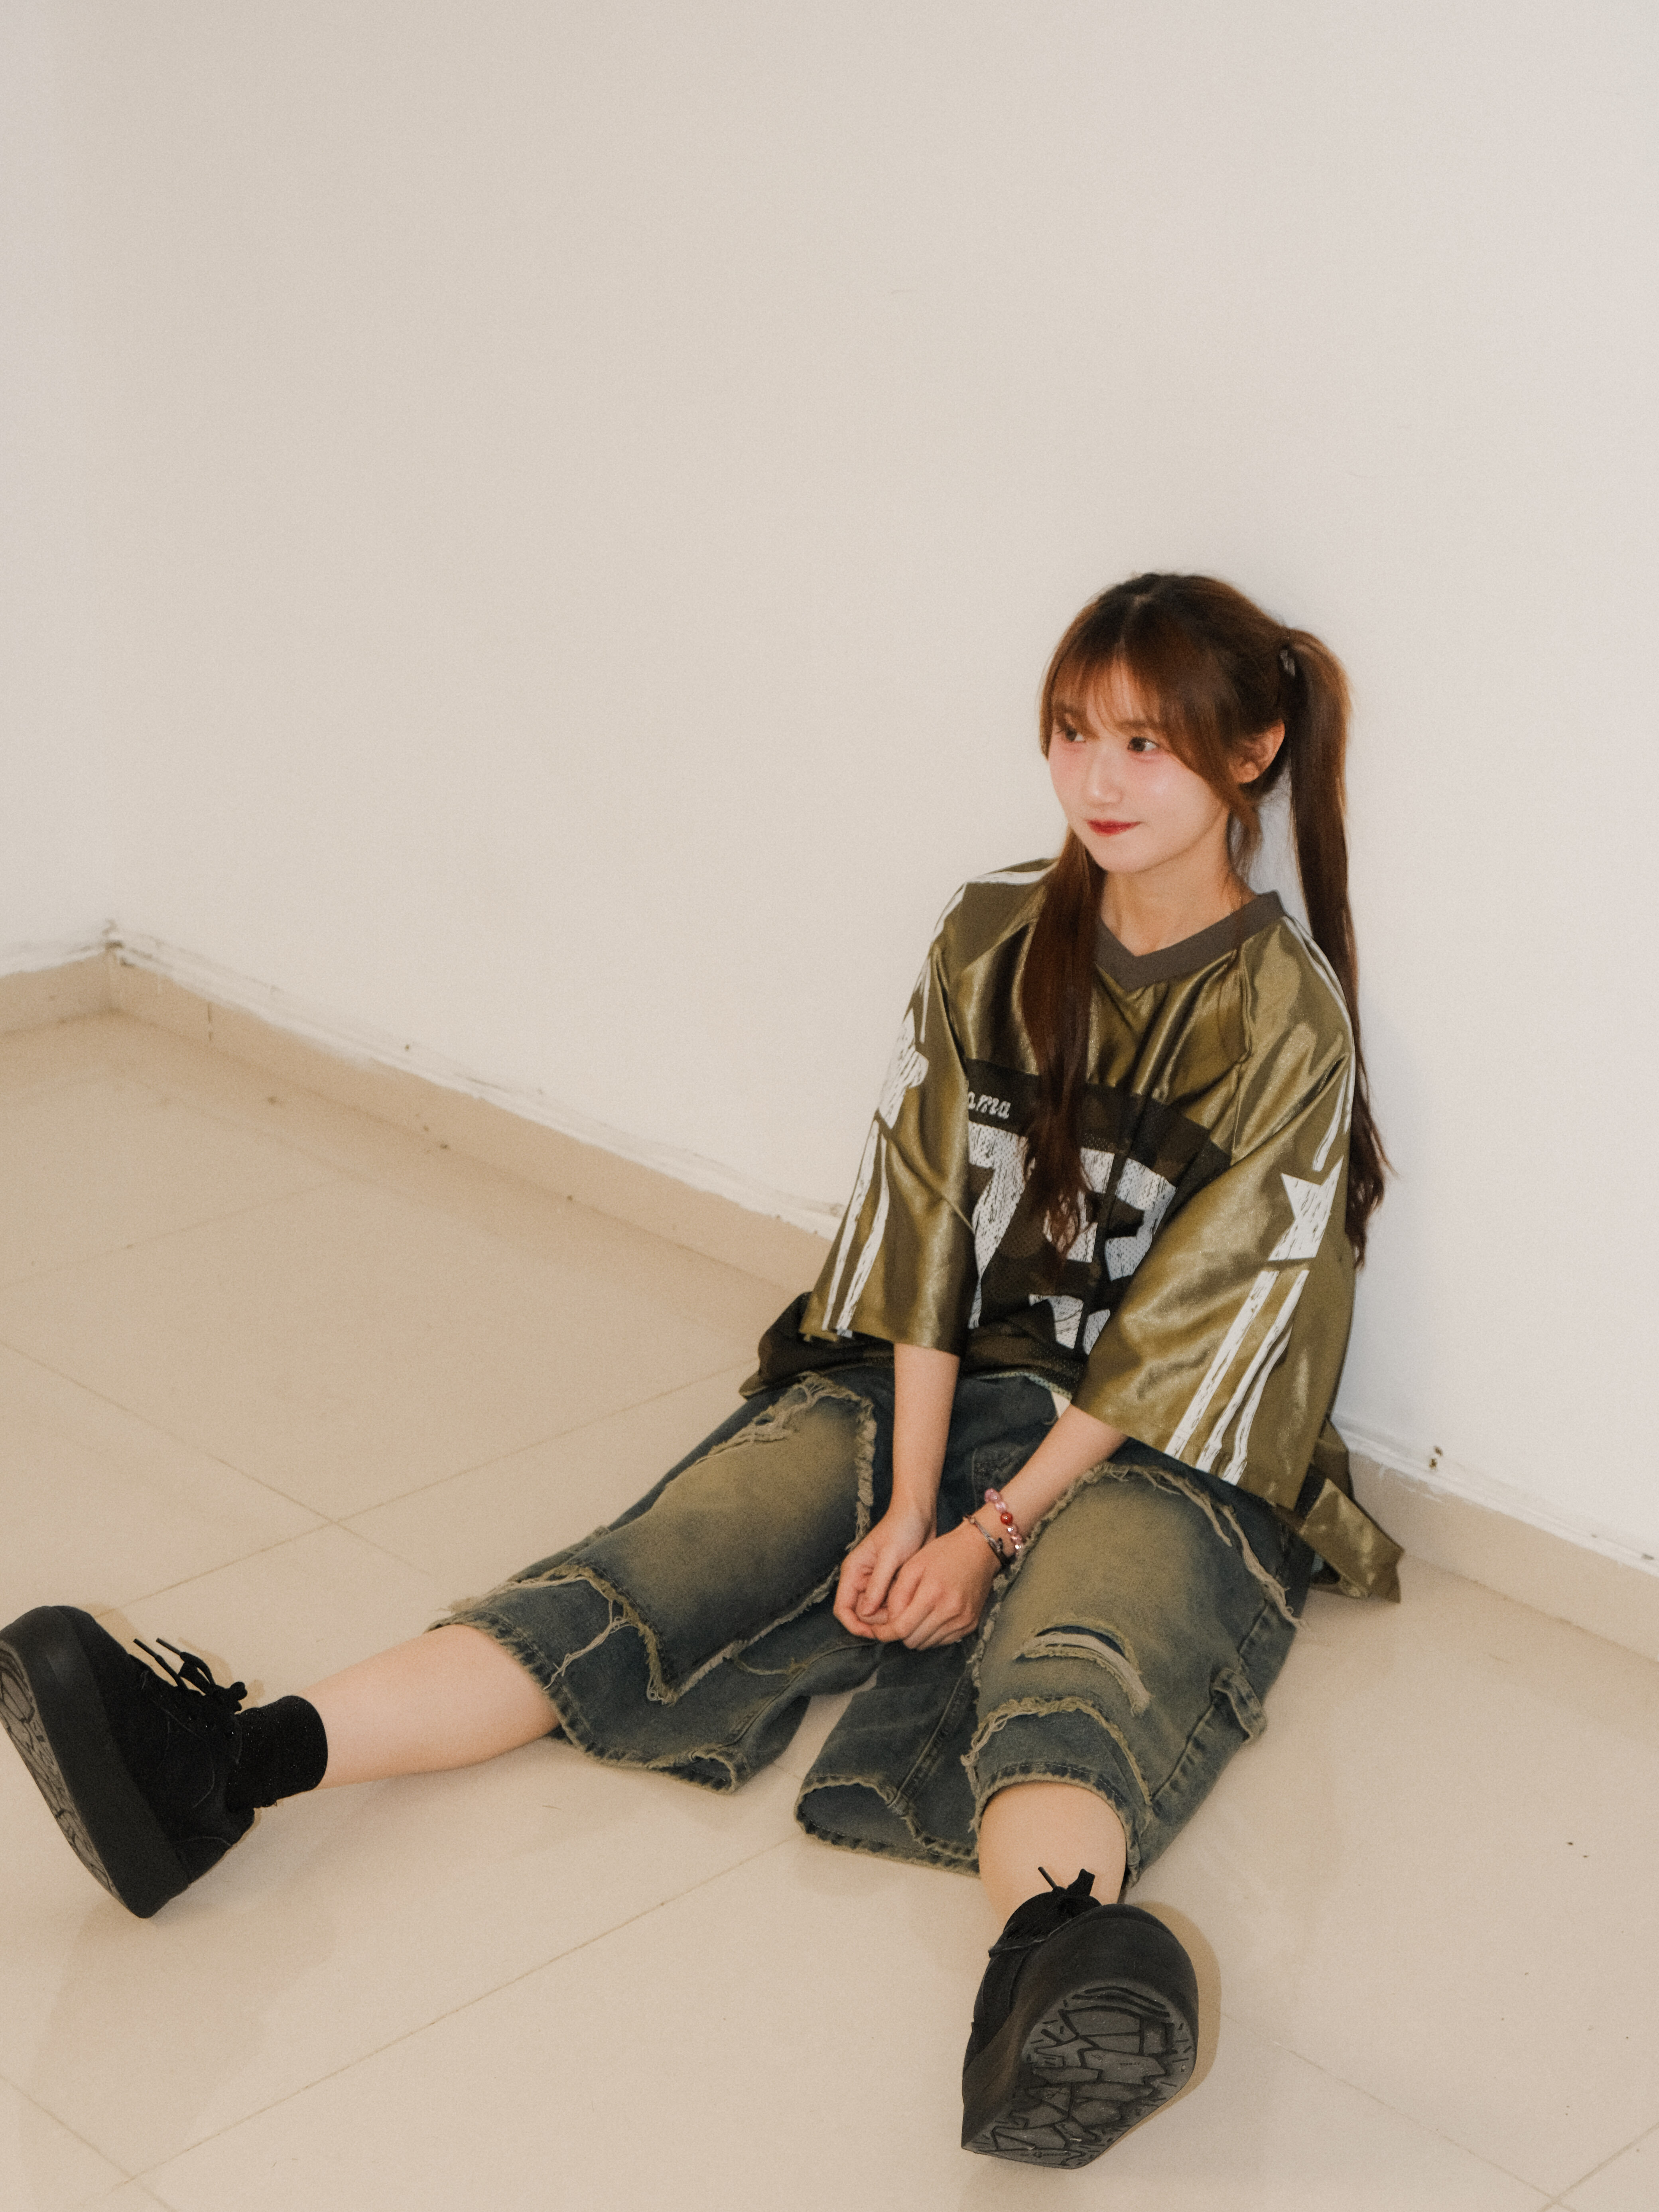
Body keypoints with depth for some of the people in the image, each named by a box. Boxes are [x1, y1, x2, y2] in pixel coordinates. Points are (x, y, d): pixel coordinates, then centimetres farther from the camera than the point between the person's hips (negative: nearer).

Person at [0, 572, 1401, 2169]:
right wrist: (906, 1503, -10)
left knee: (1070, 1676, -39)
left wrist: (995, 1529, -15)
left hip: (1155, 1458, -4)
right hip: (929, 1390, 4)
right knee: (660, 1568, -21)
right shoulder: (992, 942, 7)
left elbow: (1184, 1335, -10)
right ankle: (226, 1763, -41)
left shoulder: (1289, 1026, -6)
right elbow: (925, 1228, 0)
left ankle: (1050, 1973, -73)